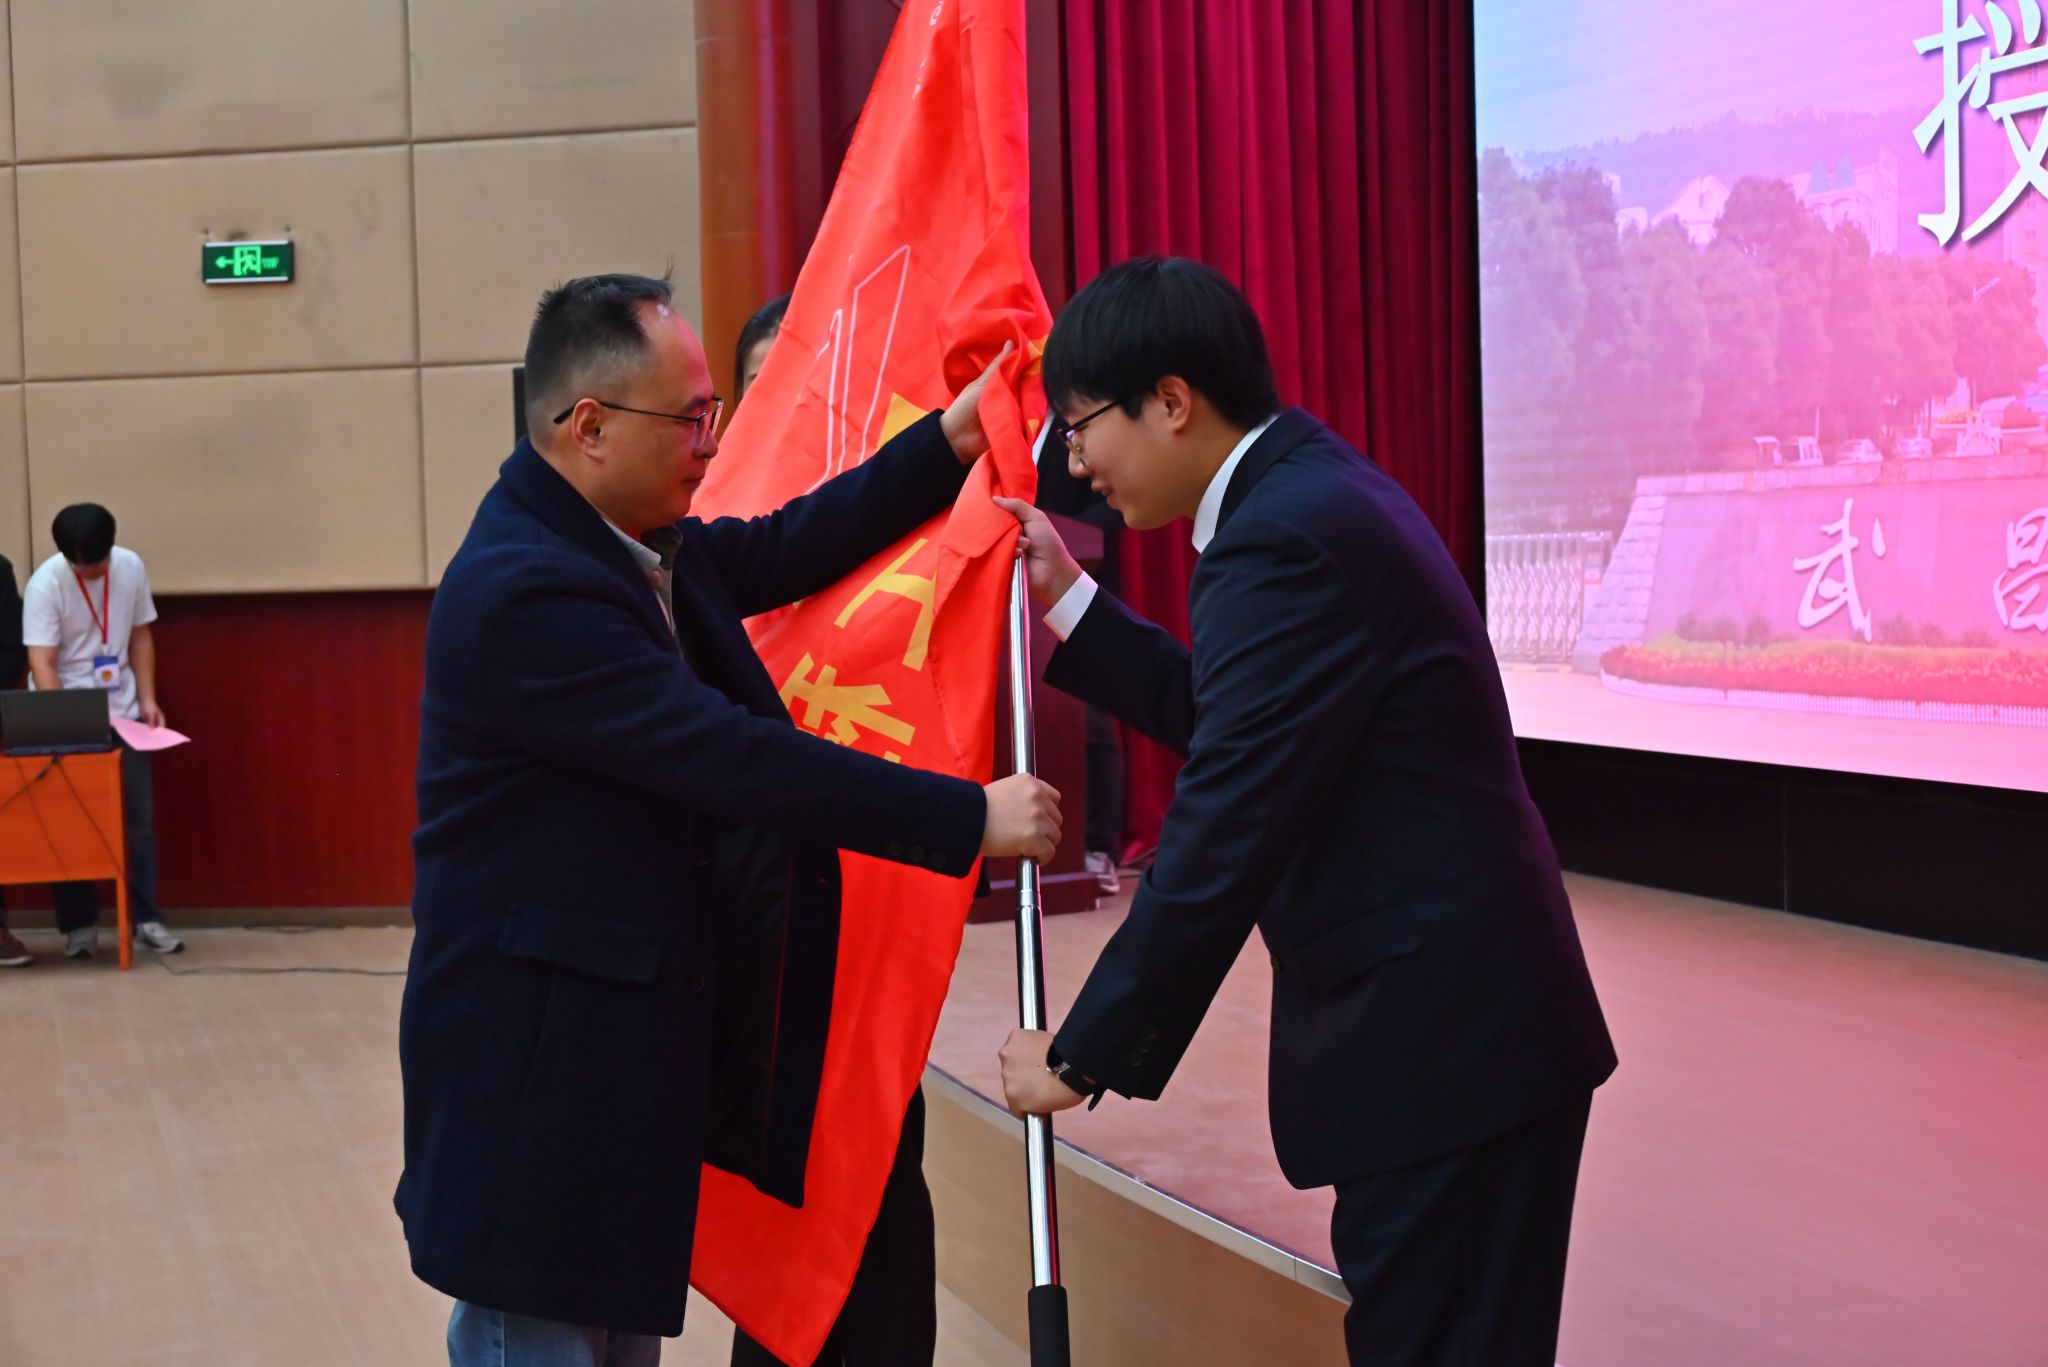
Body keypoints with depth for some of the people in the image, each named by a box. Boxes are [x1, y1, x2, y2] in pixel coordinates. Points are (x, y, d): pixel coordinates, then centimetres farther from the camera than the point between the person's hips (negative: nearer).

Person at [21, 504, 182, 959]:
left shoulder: (131, 567, -5)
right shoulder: (45, 583, -17)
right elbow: (41, 663, -21)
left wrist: (147, 700, -1)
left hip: (123, 713, 3)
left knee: (138, 819, 3)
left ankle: (146, 918, 10)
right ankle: (79, 924, 9)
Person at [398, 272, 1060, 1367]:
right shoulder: (525, 590, -25)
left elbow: (778, 553, 16)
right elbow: (735, 761, -28)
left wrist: (945, 446, 10)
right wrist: (971, 818, -23)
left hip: (628, 1025, 10)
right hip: (538, 1053, -10)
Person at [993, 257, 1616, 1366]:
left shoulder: (1285, 538, -20)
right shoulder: (1319, 488, 11)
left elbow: (1217, 850, -21)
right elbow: (1220, 718, 19)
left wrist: (1080, 1059, -11)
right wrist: (1069, 603, 14)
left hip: (1437, 1043, -10)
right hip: (1459, 1019, 10)